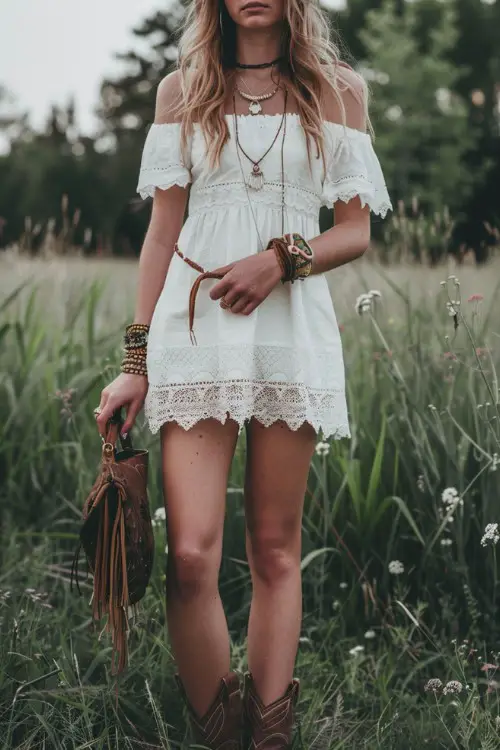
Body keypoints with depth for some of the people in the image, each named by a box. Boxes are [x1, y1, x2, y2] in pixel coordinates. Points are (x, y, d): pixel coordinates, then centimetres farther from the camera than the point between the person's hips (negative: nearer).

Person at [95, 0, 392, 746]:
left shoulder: (339, 91, 9)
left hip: (293, 333, 0)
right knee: (192, 553, -11)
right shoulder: (182, 91, 11)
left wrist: (283, 259, -12)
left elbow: (356, 233, 7)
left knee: (276, 551, 4)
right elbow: (163, 232, 9)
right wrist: (135, 361, 4)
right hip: (195, 332, 0)